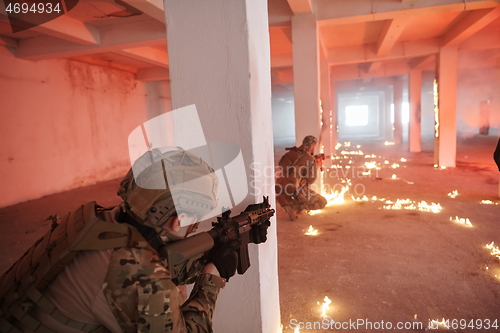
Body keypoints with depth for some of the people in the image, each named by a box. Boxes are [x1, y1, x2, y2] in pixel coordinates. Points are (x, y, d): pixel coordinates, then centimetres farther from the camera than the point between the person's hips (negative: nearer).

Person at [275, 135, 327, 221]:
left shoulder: (292, 151, 7)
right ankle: (294, 207, -5)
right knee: (322, 202, 7)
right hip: (293, 190, -6)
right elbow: (310, 180, -6)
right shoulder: (310, 160, -9)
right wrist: (316, 167, 11)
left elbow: (281, 163, 23)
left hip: (279, 187, 6)